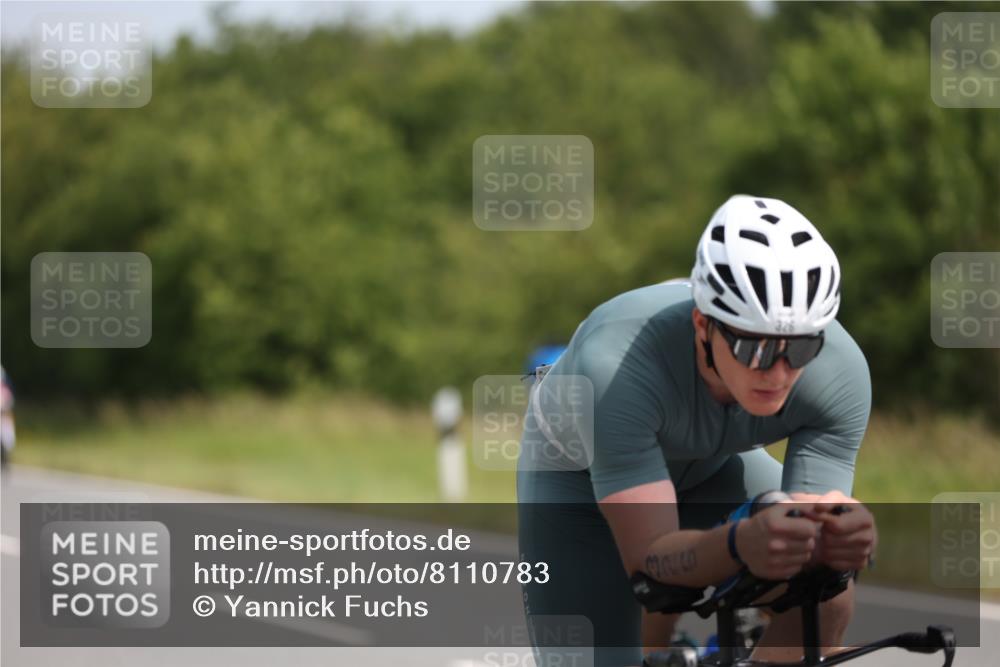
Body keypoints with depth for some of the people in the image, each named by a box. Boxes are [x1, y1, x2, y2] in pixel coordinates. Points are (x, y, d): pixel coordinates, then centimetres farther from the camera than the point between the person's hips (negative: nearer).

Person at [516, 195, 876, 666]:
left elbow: (808, 543, -29)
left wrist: (839, 541, -53)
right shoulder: (616, 365, -42)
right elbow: (647, 554, -42)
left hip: (710, 465, 3)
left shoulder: (840, 372, -32)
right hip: (579, 475, -3)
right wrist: (742, 543, -63)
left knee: (828, 598, -20)